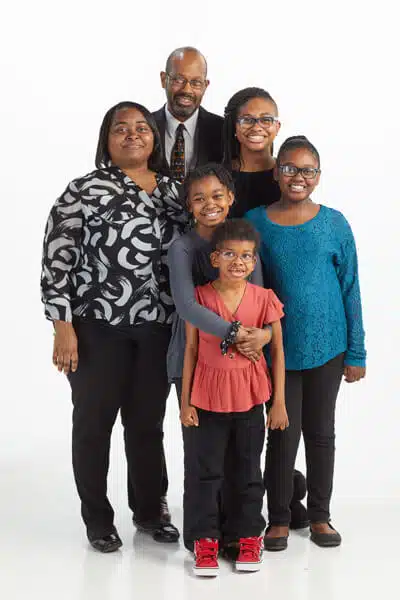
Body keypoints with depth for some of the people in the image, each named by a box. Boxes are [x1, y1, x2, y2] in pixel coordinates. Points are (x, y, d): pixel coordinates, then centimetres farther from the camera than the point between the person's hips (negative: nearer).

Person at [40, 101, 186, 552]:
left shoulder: (175, 191, 9)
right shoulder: (85, 190, -5)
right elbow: (58, 260, -8)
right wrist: (63, 326, -13)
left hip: (159, 329, 4)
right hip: (97, 328, -3)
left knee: (148, 421, 12)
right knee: (94, 421, 7)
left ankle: (149, 510, 30)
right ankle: (97, 519, 22)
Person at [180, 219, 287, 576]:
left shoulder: (264, 299, -6)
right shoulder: (199, 297, -7)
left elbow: (278, 351, 0)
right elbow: (191, 350, -1)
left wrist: (279, 403, -1)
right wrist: (185, 401, -1)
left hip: (250, 398, 1)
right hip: (208, 398, 0)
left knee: (249, 470, 13)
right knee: (205, 471, 6)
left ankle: (249, 535, 27)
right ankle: (206, 539, 18)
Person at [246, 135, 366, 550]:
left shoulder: (334, 224, -2)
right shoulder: (255, 222, -2)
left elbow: (350, 289, 1)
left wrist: (355, 352, 0)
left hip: (327, 346, 1)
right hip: (278, 346, -1)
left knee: (321, 431, 12)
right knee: (284, 432, 3)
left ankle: (319, 516, 26)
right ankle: (278, 518, 18)